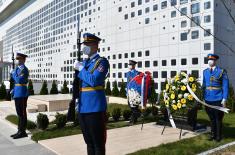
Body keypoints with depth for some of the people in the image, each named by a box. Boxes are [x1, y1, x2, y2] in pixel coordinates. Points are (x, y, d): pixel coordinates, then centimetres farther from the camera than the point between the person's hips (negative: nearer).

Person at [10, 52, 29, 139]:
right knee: (20, 113, 13)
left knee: (22, 113, -4)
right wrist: (13, 91, 18)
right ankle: (20, 131, 20)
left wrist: (13, 73, -8)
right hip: (18, 94, 10)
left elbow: (19, 80, -24)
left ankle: (22, 132, 3)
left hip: (21, 94, -10)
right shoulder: (19, 69, 18)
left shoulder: (23, 69, -13)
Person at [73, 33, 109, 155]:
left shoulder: (102, 62, -7)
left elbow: (94, 81, -22)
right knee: (88, 141, 18)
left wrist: (80, 69, -11)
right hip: (82, 108, 7)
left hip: (95, 108, -7)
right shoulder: (84, 62, 15)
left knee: (98, 142, 4)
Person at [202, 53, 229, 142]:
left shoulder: (222, 71, -3)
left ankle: (218, 136, 21)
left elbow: (225, 86, -4)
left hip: (218, 100, -3)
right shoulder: (205, 72, 9)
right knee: (211, 118, 14)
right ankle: (213, 134, 27)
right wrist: (203, 97, 6)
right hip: (208, 100, 3)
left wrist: (224, 99, -10)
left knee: (218, 119, 7)